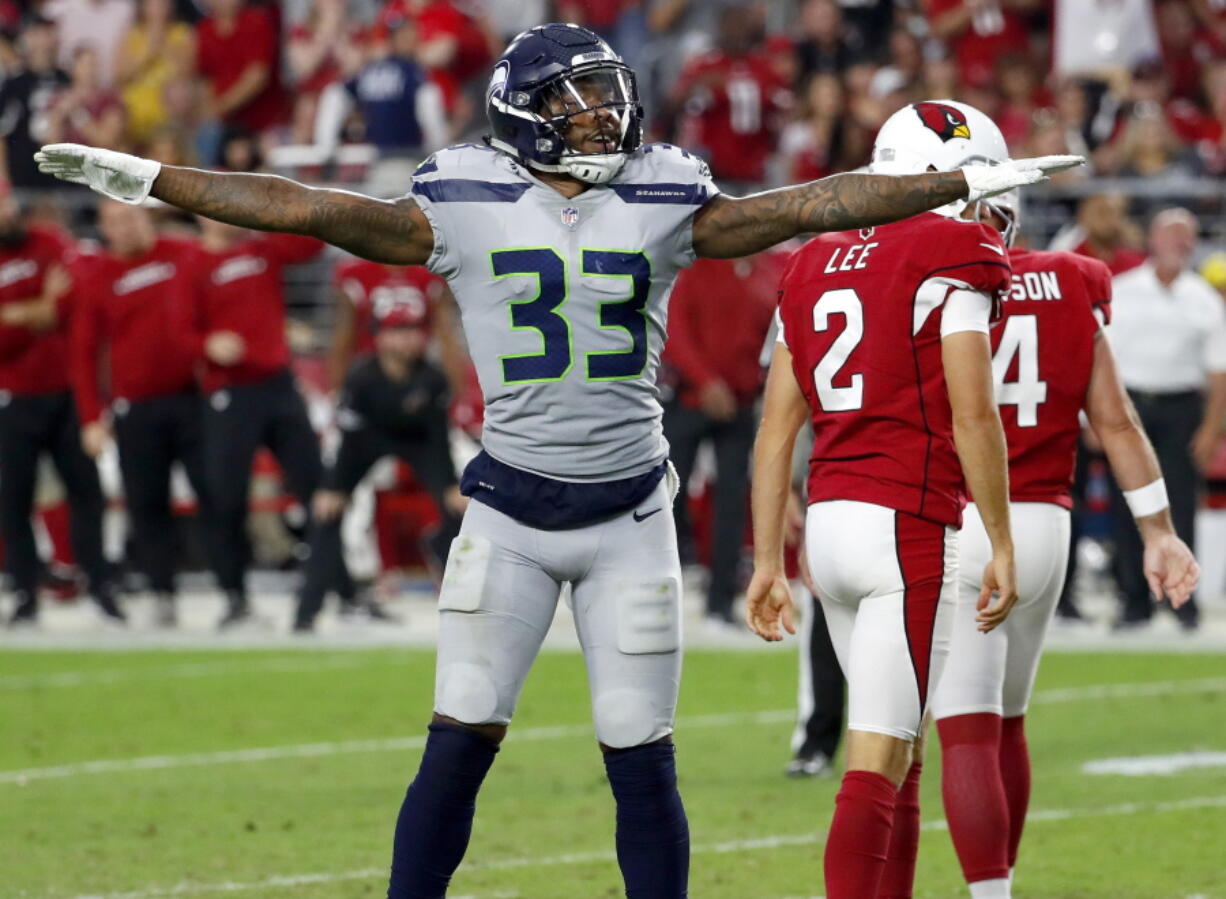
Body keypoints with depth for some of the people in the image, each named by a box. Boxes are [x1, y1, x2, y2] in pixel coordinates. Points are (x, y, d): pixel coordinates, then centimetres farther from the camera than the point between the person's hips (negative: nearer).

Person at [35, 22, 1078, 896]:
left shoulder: (662, 206, 3)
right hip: (511, 513, -1)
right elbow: (309, 209, -4)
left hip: (629, 516, 1)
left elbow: (813, 204, 4)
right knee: (459, 745, -6)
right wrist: (153, 181, -7)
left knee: (642, 761, 2)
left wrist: (965, 182, 3)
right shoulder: (464, 210, -2)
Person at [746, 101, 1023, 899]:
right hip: (909, 525, -7)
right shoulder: (953, 258, -6)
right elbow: (973, 417, -11)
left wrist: (768, 560, 15)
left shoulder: (816, 266, 15)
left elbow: (777, 428, 13)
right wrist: (1002, 545, -5)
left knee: (902, 757, 17)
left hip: (830, 522, 7)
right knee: (879, 765, -9)